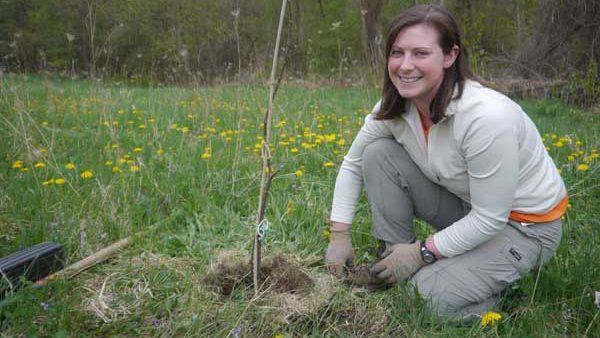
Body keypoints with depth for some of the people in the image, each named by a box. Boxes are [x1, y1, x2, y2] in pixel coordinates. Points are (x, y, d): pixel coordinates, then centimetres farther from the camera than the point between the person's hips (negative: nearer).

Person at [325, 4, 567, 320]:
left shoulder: (486, 116, -34)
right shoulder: (395, 106, -14)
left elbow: (491, 219, -27)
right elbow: (352, 164, 0)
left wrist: (422, 252, -19)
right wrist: (340, 235, -3)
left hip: (526, 224, -6)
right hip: (465, 206, 6)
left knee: (433, 296, -25)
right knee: (378, 154, -13)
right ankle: (395, 265, -1)